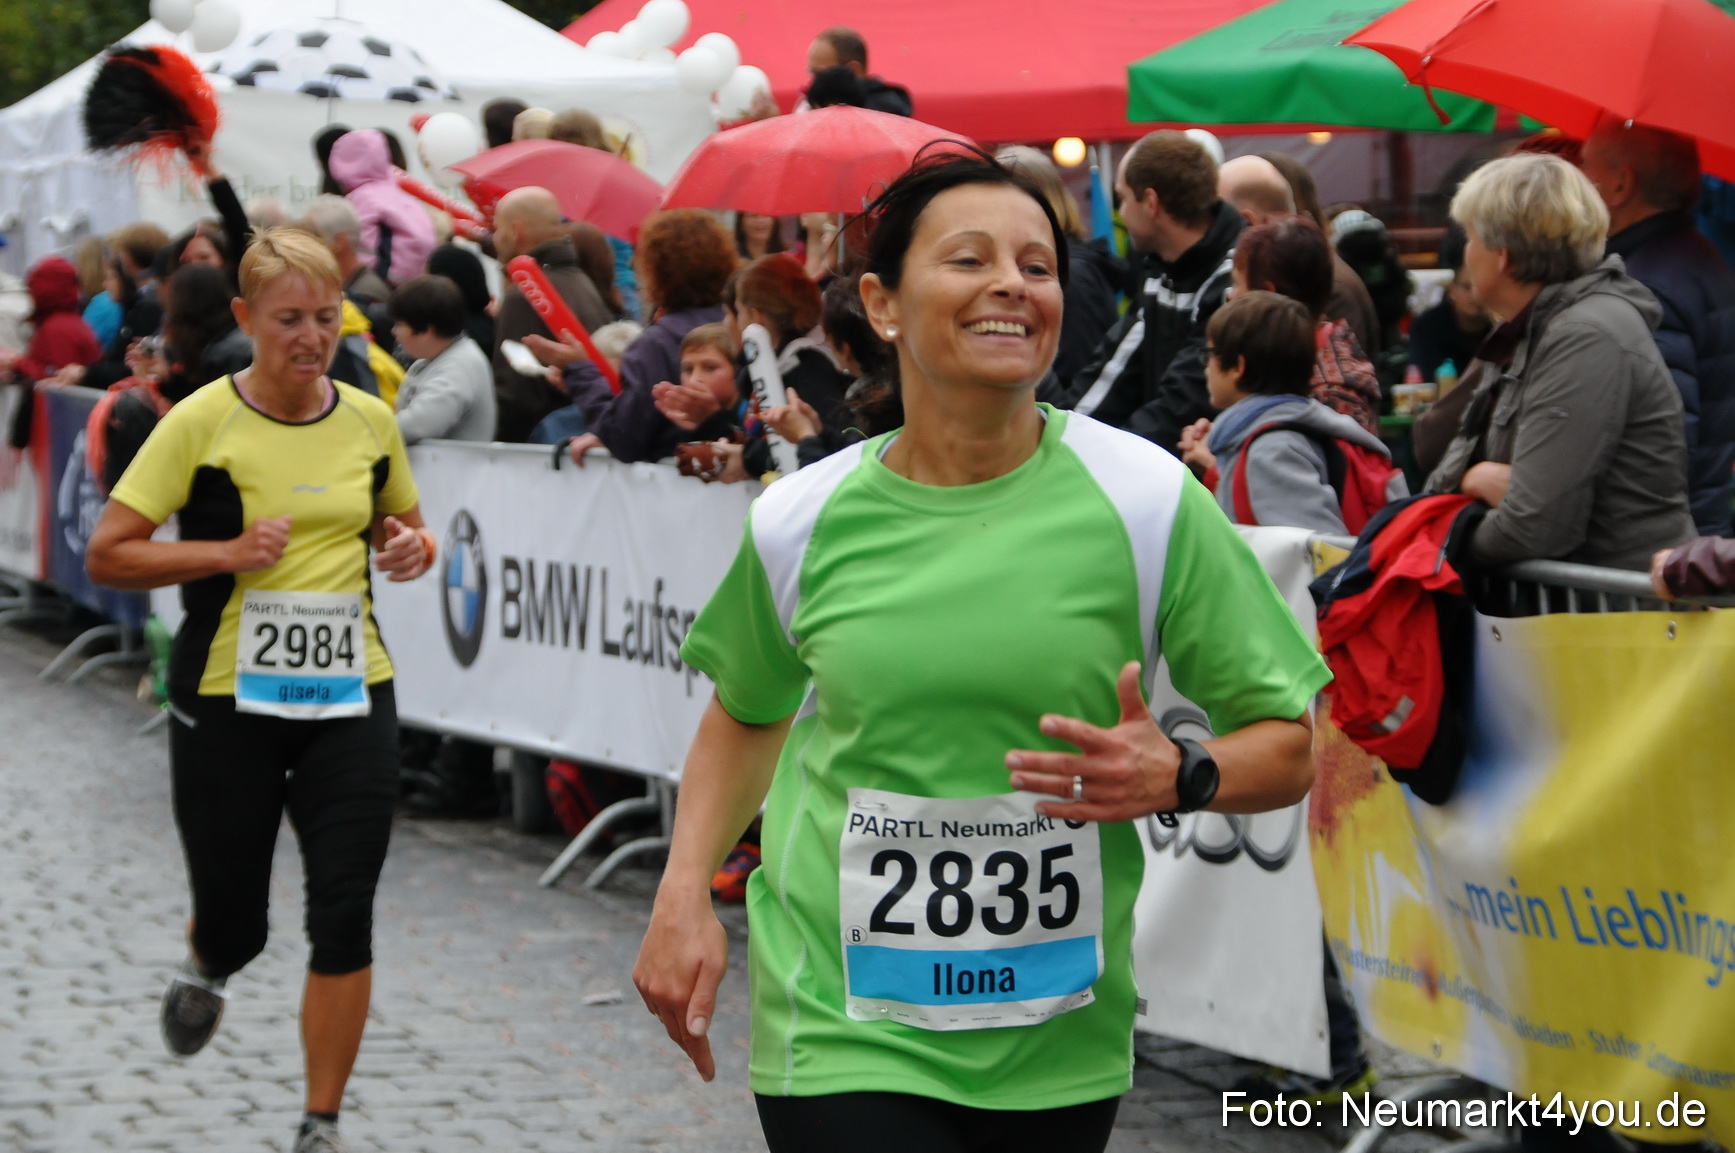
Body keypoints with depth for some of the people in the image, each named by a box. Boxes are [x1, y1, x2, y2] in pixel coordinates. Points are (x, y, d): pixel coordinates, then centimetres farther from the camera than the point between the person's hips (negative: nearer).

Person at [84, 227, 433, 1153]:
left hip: (350, 700, 2)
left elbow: (400, 523, 21)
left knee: (344, 917, -5)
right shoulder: (202, 423, -9)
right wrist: (230, 553, -20)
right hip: (227, 702, -2)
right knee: (234, 924, 7)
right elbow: (107, 555, -9)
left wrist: (411, 547, -2)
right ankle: (206, 968, 46)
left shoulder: (369, 420, 3)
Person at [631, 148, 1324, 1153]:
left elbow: (1292, 742, 0)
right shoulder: (801, 522, -1)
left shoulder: (1144, 498, -5)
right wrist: (685, 893, 5)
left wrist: (1178, 778, -20)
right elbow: (749, 711, 19)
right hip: (844, 1031, -1)